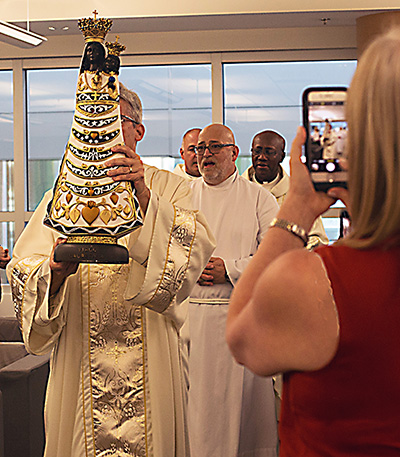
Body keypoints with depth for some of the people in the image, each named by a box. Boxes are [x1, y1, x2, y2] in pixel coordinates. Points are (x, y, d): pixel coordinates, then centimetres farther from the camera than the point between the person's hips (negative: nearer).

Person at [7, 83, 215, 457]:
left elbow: (194, 249, -15)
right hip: (80, 358, 1)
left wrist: (144, 198, -28)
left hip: (153, 353, -1)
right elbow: (22, 271, -1)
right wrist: (57, 271, -23)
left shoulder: (167, 188, 4)